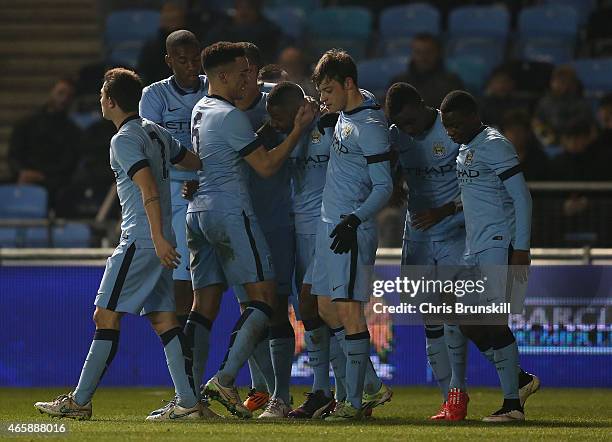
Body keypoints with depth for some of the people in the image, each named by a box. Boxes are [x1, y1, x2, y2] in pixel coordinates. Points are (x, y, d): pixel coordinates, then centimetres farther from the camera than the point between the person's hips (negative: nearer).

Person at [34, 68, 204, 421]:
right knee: (163, 318, 6)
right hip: (159, 241, 9)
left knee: (106, 316, -4)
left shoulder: (124, 140, -12)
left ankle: (80, 401, -2)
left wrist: (158, 238, -26)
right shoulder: (157, 132, 15)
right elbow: (195, 162, 24)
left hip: (140, 241, -9)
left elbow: (149, 187, -22)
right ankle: (188, 402, -2)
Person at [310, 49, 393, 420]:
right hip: (329, 223, 10)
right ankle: (373, 386, 18)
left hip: (352, 229, -10)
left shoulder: (370, 126, -15)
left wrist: (353, 220, -25)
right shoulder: (344, 115, 12)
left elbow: (384, 187, -16)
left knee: (348, 309, -10)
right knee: (327, 308, 11)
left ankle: (355, 400, -7)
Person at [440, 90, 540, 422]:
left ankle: (512, 403, -7)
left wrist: (521, 249, -18)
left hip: (498, 244, -9)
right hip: (475, 248, 9)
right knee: (469, 324, 8)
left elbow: (522, 197, -15)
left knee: (492, 322, -11)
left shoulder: (494, 145, -11)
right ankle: (520, 379, 21)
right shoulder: (464, 149, 17)